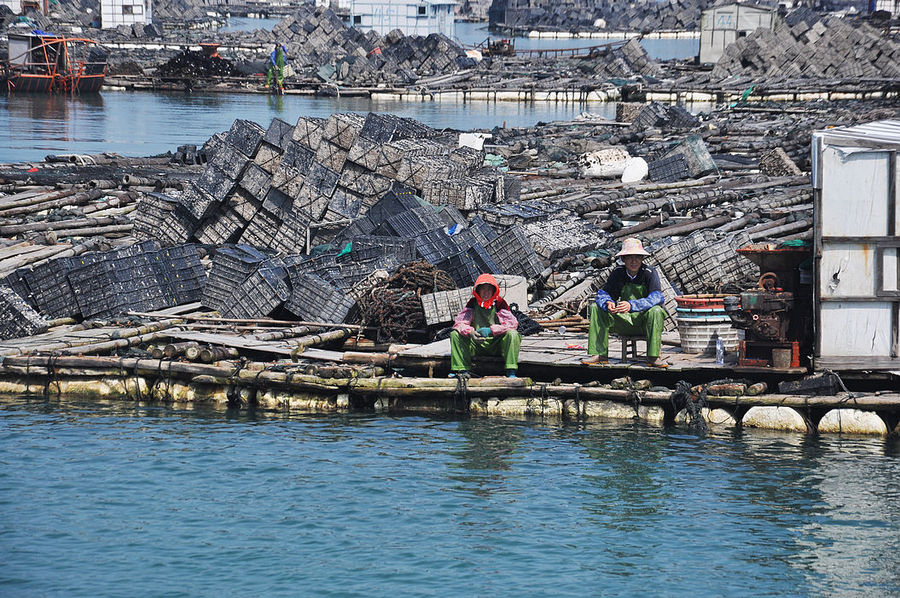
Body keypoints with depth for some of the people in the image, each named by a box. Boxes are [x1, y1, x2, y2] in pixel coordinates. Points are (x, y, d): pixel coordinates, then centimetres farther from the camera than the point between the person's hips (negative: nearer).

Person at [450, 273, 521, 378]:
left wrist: (490, 330, -25)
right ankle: (462, 370, -19)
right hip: (476, 345, 2)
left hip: (496, 345, -2)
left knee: (512, 334, -29)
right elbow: (459, 323, -5)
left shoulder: (499, 303, -3)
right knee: (455, 334, -15)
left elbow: (513, 323, -15)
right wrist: (470, 332, -28)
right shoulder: (473, 303, 2)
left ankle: (511, 372, -30)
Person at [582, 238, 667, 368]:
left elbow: (657, 298, -27)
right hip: (625, 321, 4)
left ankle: (653, 357, -28)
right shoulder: (618, 273, -1)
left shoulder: (649, 273, -13)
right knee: (596, 307, -11)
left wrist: (631, 305, -41)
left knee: (656, 311, -35)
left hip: (646, 322, -4)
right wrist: (608, 303, -29)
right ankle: (600, 355, -14)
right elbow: (603, 294, -3)